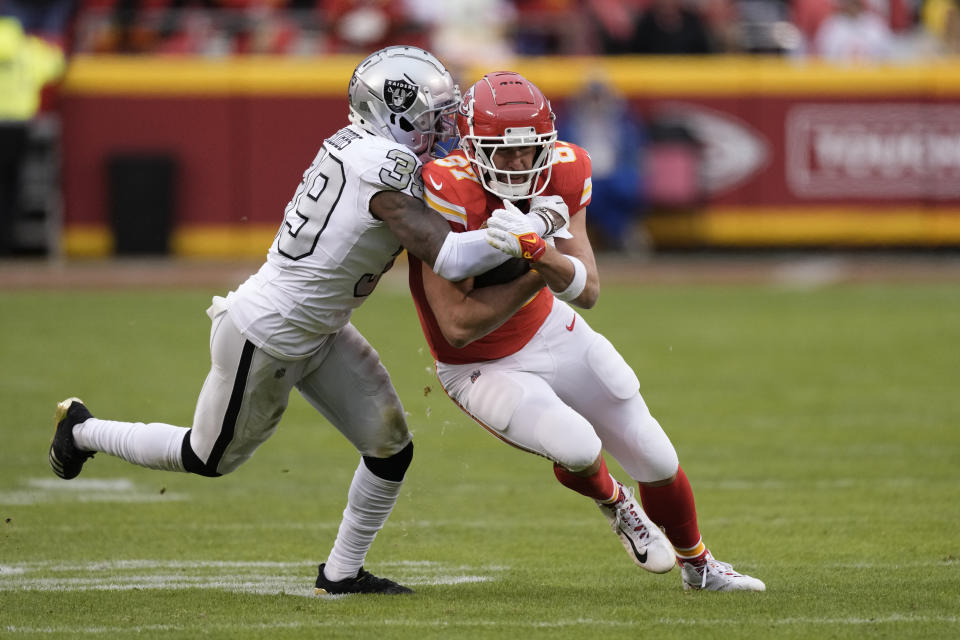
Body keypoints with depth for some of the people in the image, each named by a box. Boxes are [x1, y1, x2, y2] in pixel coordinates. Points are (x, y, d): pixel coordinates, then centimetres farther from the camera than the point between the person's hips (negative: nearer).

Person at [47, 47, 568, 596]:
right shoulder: (385, 173, -31)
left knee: (390, 443, 4)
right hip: (265, 340, -9)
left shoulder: (358, 145, -4)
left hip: (317, 332, 9)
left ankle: (342, 572, 19)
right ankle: (83, 430, 37)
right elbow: (448, 258, -36)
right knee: (209, 458, 15)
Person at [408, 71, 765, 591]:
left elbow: (588, 291, -21)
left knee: (656, 460, 10)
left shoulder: (562, 174, -16)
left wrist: (536, 250, -40)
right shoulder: (448, 193, -33)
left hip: (550, 330, 5)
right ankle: (614, 504, 10)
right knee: (577, 448, -28)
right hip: (483, 369, -5)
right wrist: (541, 271, -31)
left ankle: (698, 566, 39)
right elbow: (458, 327, -31)